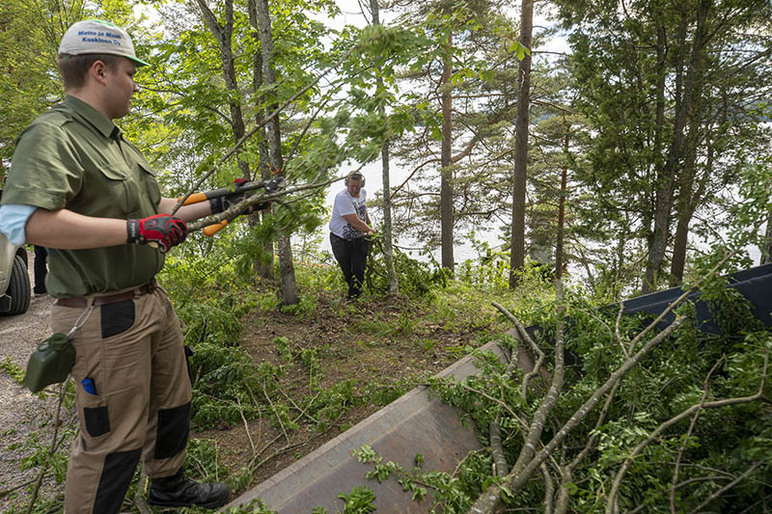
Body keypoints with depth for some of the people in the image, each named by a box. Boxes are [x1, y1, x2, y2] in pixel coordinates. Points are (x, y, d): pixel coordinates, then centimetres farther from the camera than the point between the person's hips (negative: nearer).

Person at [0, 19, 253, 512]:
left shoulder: (119, 143, 15)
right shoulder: (52, 135, -16)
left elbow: (158, 208, 23)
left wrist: (217, 205, 17)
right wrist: (138, 229, -30)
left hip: (153, 301, 10)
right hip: (103, 317, -10)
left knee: (173, 403, 24)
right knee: (114, 439, 2)